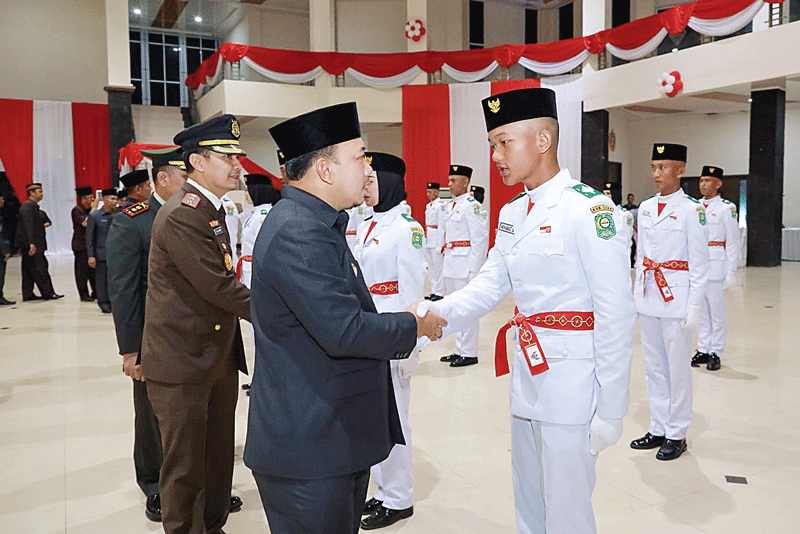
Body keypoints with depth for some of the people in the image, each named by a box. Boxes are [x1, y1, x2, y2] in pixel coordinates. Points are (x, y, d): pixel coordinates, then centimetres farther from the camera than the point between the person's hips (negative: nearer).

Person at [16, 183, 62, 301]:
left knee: (29, 270, 11)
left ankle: (28, 294, 15)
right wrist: (31, 243, -26)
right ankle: (48, 293, -4)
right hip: (32, 244, -10)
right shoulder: (27, 206, -13)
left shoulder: (33, 206, 18)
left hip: (33, 244, 10)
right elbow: (28, 225, -21)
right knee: (40, 269, -7)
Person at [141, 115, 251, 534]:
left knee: (219, 456, 20)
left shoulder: (212, 210, 12)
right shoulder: (181, 215, -20)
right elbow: (219, 286, -24)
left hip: (218, 355, 9)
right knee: (185, 465, 6)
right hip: (182, 362, -9)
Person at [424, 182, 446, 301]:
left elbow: (442, 225, -14)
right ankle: (433, 291, 18)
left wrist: (440, 244, -17)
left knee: (438, 266, -4)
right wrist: (425, 238, 16)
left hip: (437, 238, -9)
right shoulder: (428, 205, 16)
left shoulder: (441, 205, -11)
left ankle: (439, 292, 2)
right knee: (431, 267, 11)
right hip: (428, 240, 9)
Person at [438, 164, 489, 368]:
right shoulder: (451, 205, 15)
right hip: (451, 265, 10)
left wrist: (474, 269, -18)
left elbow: (480, 239, -16)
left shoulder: (472, 206, -12)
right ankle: (460, 350, 25)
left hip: (465, 264, -9)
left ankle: (469, 353, 7)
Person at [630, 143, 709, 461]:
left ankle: (676, 435, 17)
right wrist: (637, 293, 11)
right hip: (648, 296, 6)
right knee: (653, 366, 12)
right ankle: (658, 429, 25)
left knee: (677, 367, 3)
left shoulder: (691, 209, -7)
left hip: (676, 297, -6)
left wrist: (694, 306, -12)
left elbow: (699, 263, -8)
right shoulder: (645, 208, 10)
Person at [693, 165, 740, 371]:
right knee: (700, 309, 9)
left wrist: (731, 271, -10)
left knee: (717, 310, 0)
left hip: (715, 265, -5)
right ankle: (703, 350, 18)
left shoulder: (727, 208, -3)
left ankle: (715, 352, 10)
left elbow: (733, 242, -6)